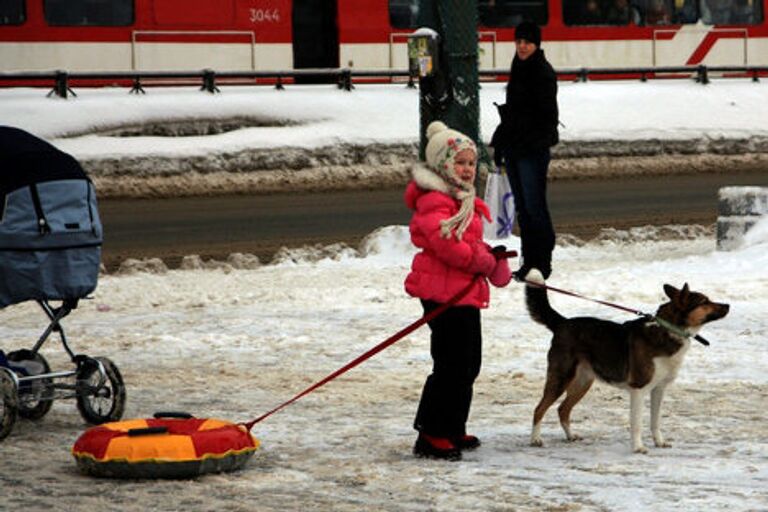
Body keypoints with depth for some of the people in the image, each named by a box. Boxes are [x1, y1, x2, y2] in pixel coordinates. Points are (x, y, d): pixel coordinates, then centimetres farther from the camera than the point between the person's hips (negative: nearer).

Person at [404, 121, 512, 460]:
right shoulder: (435, 202, -15)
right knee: (452, 367, -11)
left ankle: (453, 431, 27)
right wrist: (486, 261, -16)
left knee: (468, 365, 17)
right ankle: (432, 436, -7)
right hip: (445, 295, -11)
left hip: (465, 294, 11)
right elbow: (446, 243, -27)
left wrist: (491, 255, 11)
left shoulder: (463, 201, 21)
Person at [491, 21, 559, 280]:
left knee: (534, 205, -6)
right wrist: (500, 143, 19)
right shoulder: (518, 69, 16)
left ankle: (543, 263, -1)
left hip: (533, 151, -8)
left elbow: (546, 114, -14)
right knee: (522, 206, 10)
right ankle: (529, 261, 16)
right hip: (513, 148, 8)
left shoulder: (543, 73, -9)